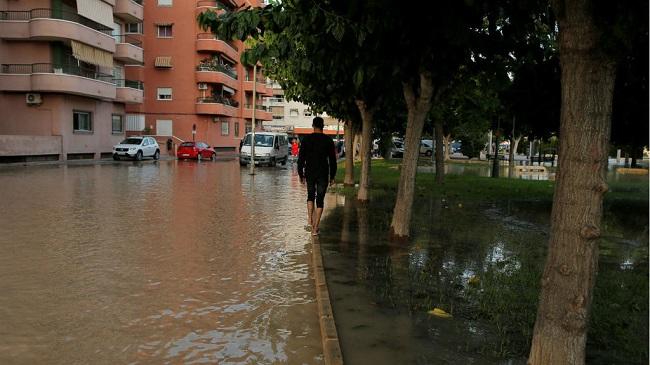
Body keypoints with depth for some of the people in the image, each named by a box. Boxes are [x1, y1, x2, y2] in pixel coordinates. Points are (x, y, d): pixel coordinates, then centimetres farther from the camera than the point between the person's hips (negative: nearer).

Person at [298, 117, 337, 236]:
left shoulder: (306, 139, -2)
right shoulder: (328, 140, -2)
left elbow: (301, 158, -2)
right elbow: (332, 160, -1)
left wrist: (301, 175, 5)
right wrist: (332, 176, 7)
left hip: (309, 173, 1)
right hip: (323, 174, -1)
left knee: (310, 195, 22)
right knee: (320, 200, 5)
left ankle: (310, 219, 6)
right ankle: (315, 228, 2)